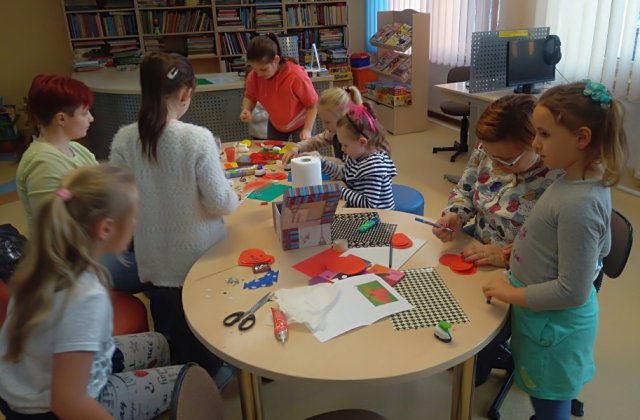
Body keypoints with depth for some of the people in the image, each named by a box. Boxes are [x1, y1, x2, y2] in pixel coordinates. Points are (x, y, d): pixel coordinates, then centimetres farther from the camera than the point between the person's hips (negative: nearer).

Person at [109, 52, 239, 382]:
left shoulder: (124, 139, -10)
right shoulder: (198, 138, -21)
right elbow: (220, 204, -18)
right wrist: (234, 197, 4)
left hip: (155, 259, 3)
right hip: (199, 256, -3)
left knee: (173, 339, 22)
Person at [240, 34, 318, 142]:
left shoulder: (296, 75, -34)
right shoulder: (253, 76, -21)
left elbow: (313, 104, -23)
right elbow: (249, 97, 0)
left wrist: (307, 130, -30)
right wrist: (246, 109, -23)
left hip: (300, 124, -4)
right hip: (275, 125, 5)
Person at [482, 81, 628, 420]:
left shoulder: (578, 204, -32)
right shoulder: (590, 180, -4)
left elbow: (572, 291, -28)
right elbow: (598, 249, 10)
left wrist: (513, 294, -17)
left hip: (552, 322, -8)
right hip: (553, 319, 8)